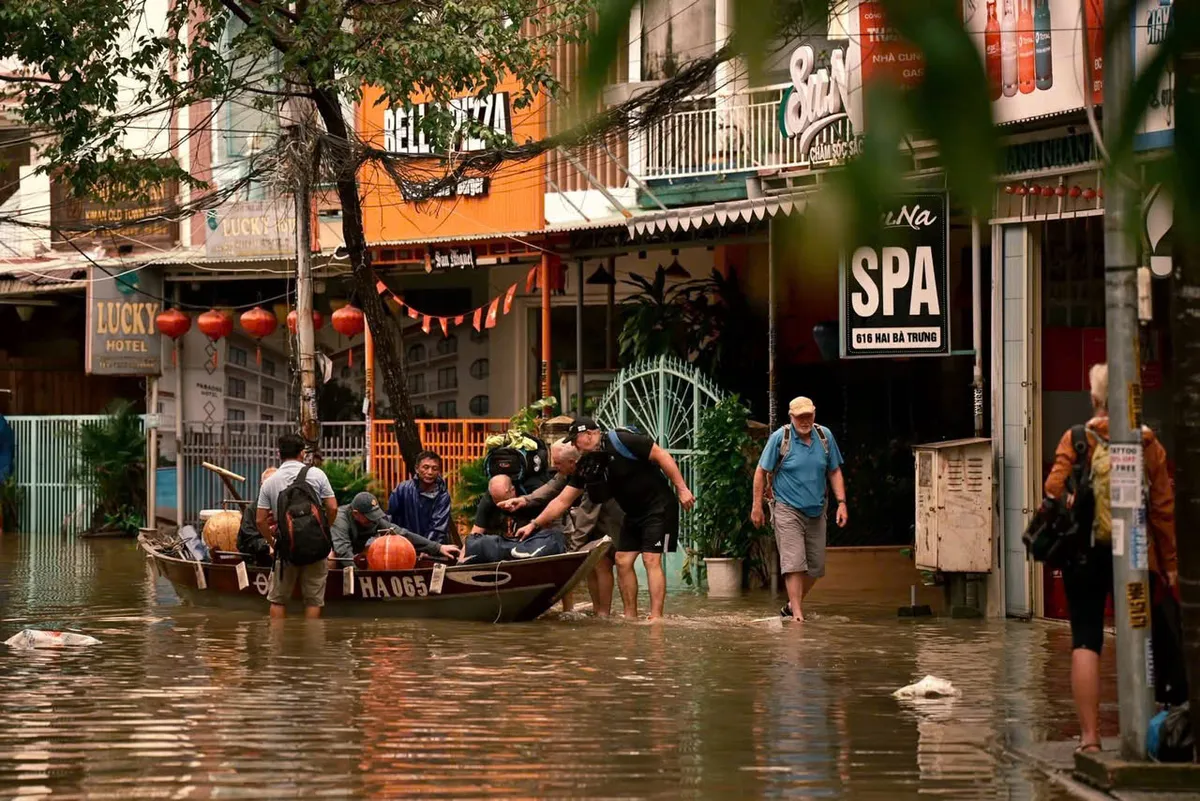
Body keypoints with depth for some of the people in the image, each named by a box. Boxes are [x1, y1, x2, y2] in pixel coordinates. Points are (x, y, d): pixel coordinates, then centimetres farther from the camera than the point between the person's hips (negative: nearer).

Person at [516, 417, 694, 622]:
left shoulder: (622, 441, -19)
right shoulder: (586, 467, 3)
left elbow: (661, 456, -16)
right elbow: (562, 501, 7)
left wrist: (681, 489, -19)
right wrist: (535, 524, 2)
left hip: (659, 507, -8)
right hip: (634, 513, 8)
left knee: (651, 560, -15)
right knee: (623, 561, 2)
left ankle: (656, 617, -19)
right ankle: (630, 617, 8)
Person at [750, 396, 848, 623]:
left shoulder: (825, 436, 3)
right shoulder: (780, 438, -8)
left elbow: (834, 472, 12)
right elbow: (761, 472, -1)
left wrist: (841, 502, 2)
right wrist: (757, 506, -3)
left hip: (816, 512, 5)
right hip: (788, 511, -5)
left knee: (815, 566, 9)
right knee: (794, 563, -14)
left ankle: (792, 606, 27)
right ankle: (797, 614, -15)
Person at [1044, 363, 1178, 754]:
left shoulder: (1077, 439, -5)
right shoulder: (1149, 444, 1)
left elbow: (1054, 494, -12)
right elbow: (1164, 506, 2)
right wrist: (1170, 563, 8)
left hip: (1085, 551, -1)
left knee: (1086, 641, 1)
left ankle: (1089, 735, -4)